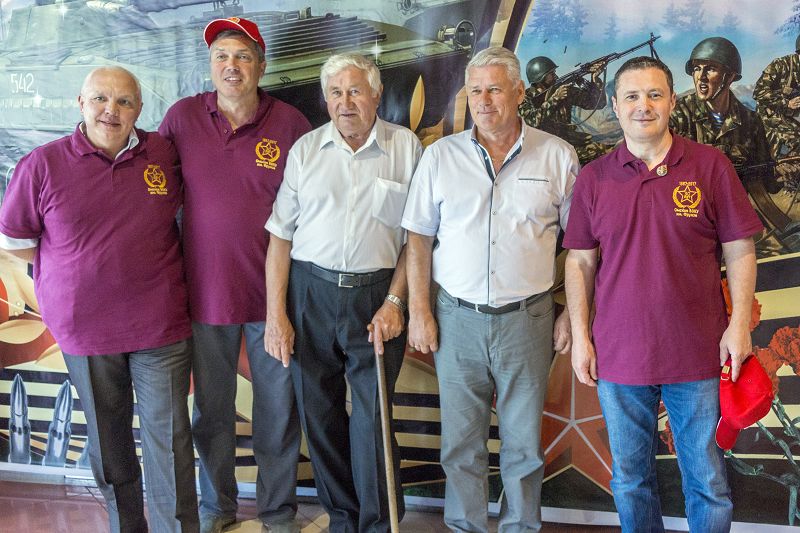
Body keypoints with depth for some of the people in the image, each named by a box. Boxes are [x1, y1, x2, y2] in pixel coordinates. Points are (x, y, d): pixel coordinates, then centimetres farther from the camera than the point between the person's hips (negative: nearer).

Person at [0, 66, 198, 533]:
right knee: (108, 439, 13)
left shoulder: (164, 153, 1)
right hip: (85, 326, 0)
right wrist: (82, 266, 2)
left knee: (168, 436, 3)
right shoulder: (43, 165, -4)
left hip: (161, 323, 0)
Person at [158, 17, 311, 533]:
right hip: (205, 290, 1)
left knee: (279, 409, 10)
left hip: (273, 291, -1)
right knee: (211, 409, 15)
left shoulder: (290, 123, -4)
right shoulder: (182, 117, 0)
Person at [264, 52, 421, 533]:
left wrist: (394, 302, -6)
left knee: (373, 419, -2)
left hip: (377, 295, -2)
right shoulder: (306, 150, 5)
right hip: (310, 292, 2)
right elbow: (281, 236, 4)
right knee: (319, 412, 9)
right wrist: (276, 314, -2)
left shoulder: (407, 147, 1)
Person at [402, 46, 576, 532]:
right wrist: (419, 311, 0)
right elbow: (419, 238, 5)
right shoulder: (441, 155, 3)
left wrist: (572, 314, 1)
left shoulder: (558, 156, 1)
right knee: (461, 441, 10)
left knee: (523, 441, 10)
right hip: (457, 317, 1)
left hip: (527, 318, -1)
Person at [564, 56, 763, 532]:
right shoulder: (594, 178, 2)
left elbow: (740, 251, 1)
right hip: (618, 357, 2)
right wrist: (580, 336, 1)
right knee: (630, 479, 15)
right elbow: (580, 262, 5)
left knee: (708, 483, 9)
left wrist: (739, 325, -6)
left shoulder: (710, 166, -2)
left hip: (699, 356, -1)